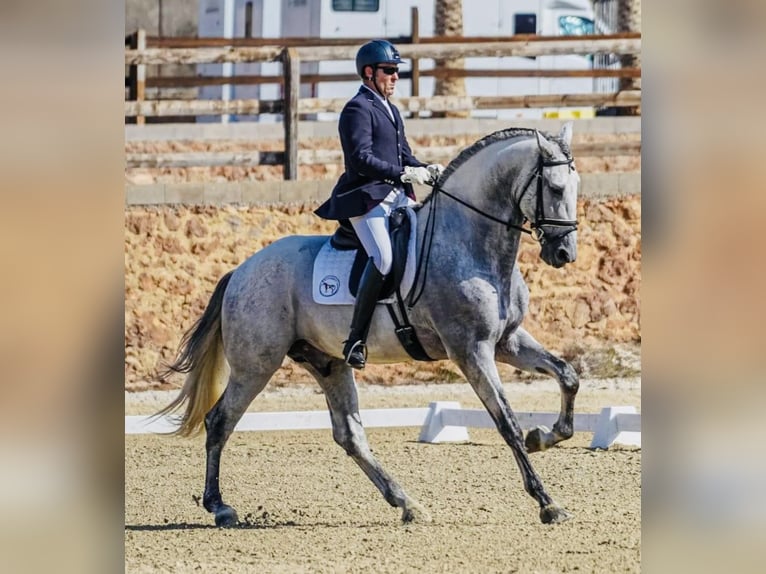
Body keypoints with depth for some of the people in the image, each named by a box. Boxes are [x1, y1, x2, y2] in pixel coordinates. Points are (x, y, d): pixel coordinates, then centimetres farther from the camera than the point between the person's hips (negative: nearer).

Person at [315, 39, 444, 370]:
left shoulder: (390, 111, 22)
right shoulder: (358, 109, -8)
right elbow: (362, 159, -19)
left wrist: (427, 170, 3)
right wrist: (405, 174, -23)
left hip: (398, 197, 10)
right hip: (366, 199, -10)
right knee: (383, 259, -27)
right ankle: (356, 339, -23)